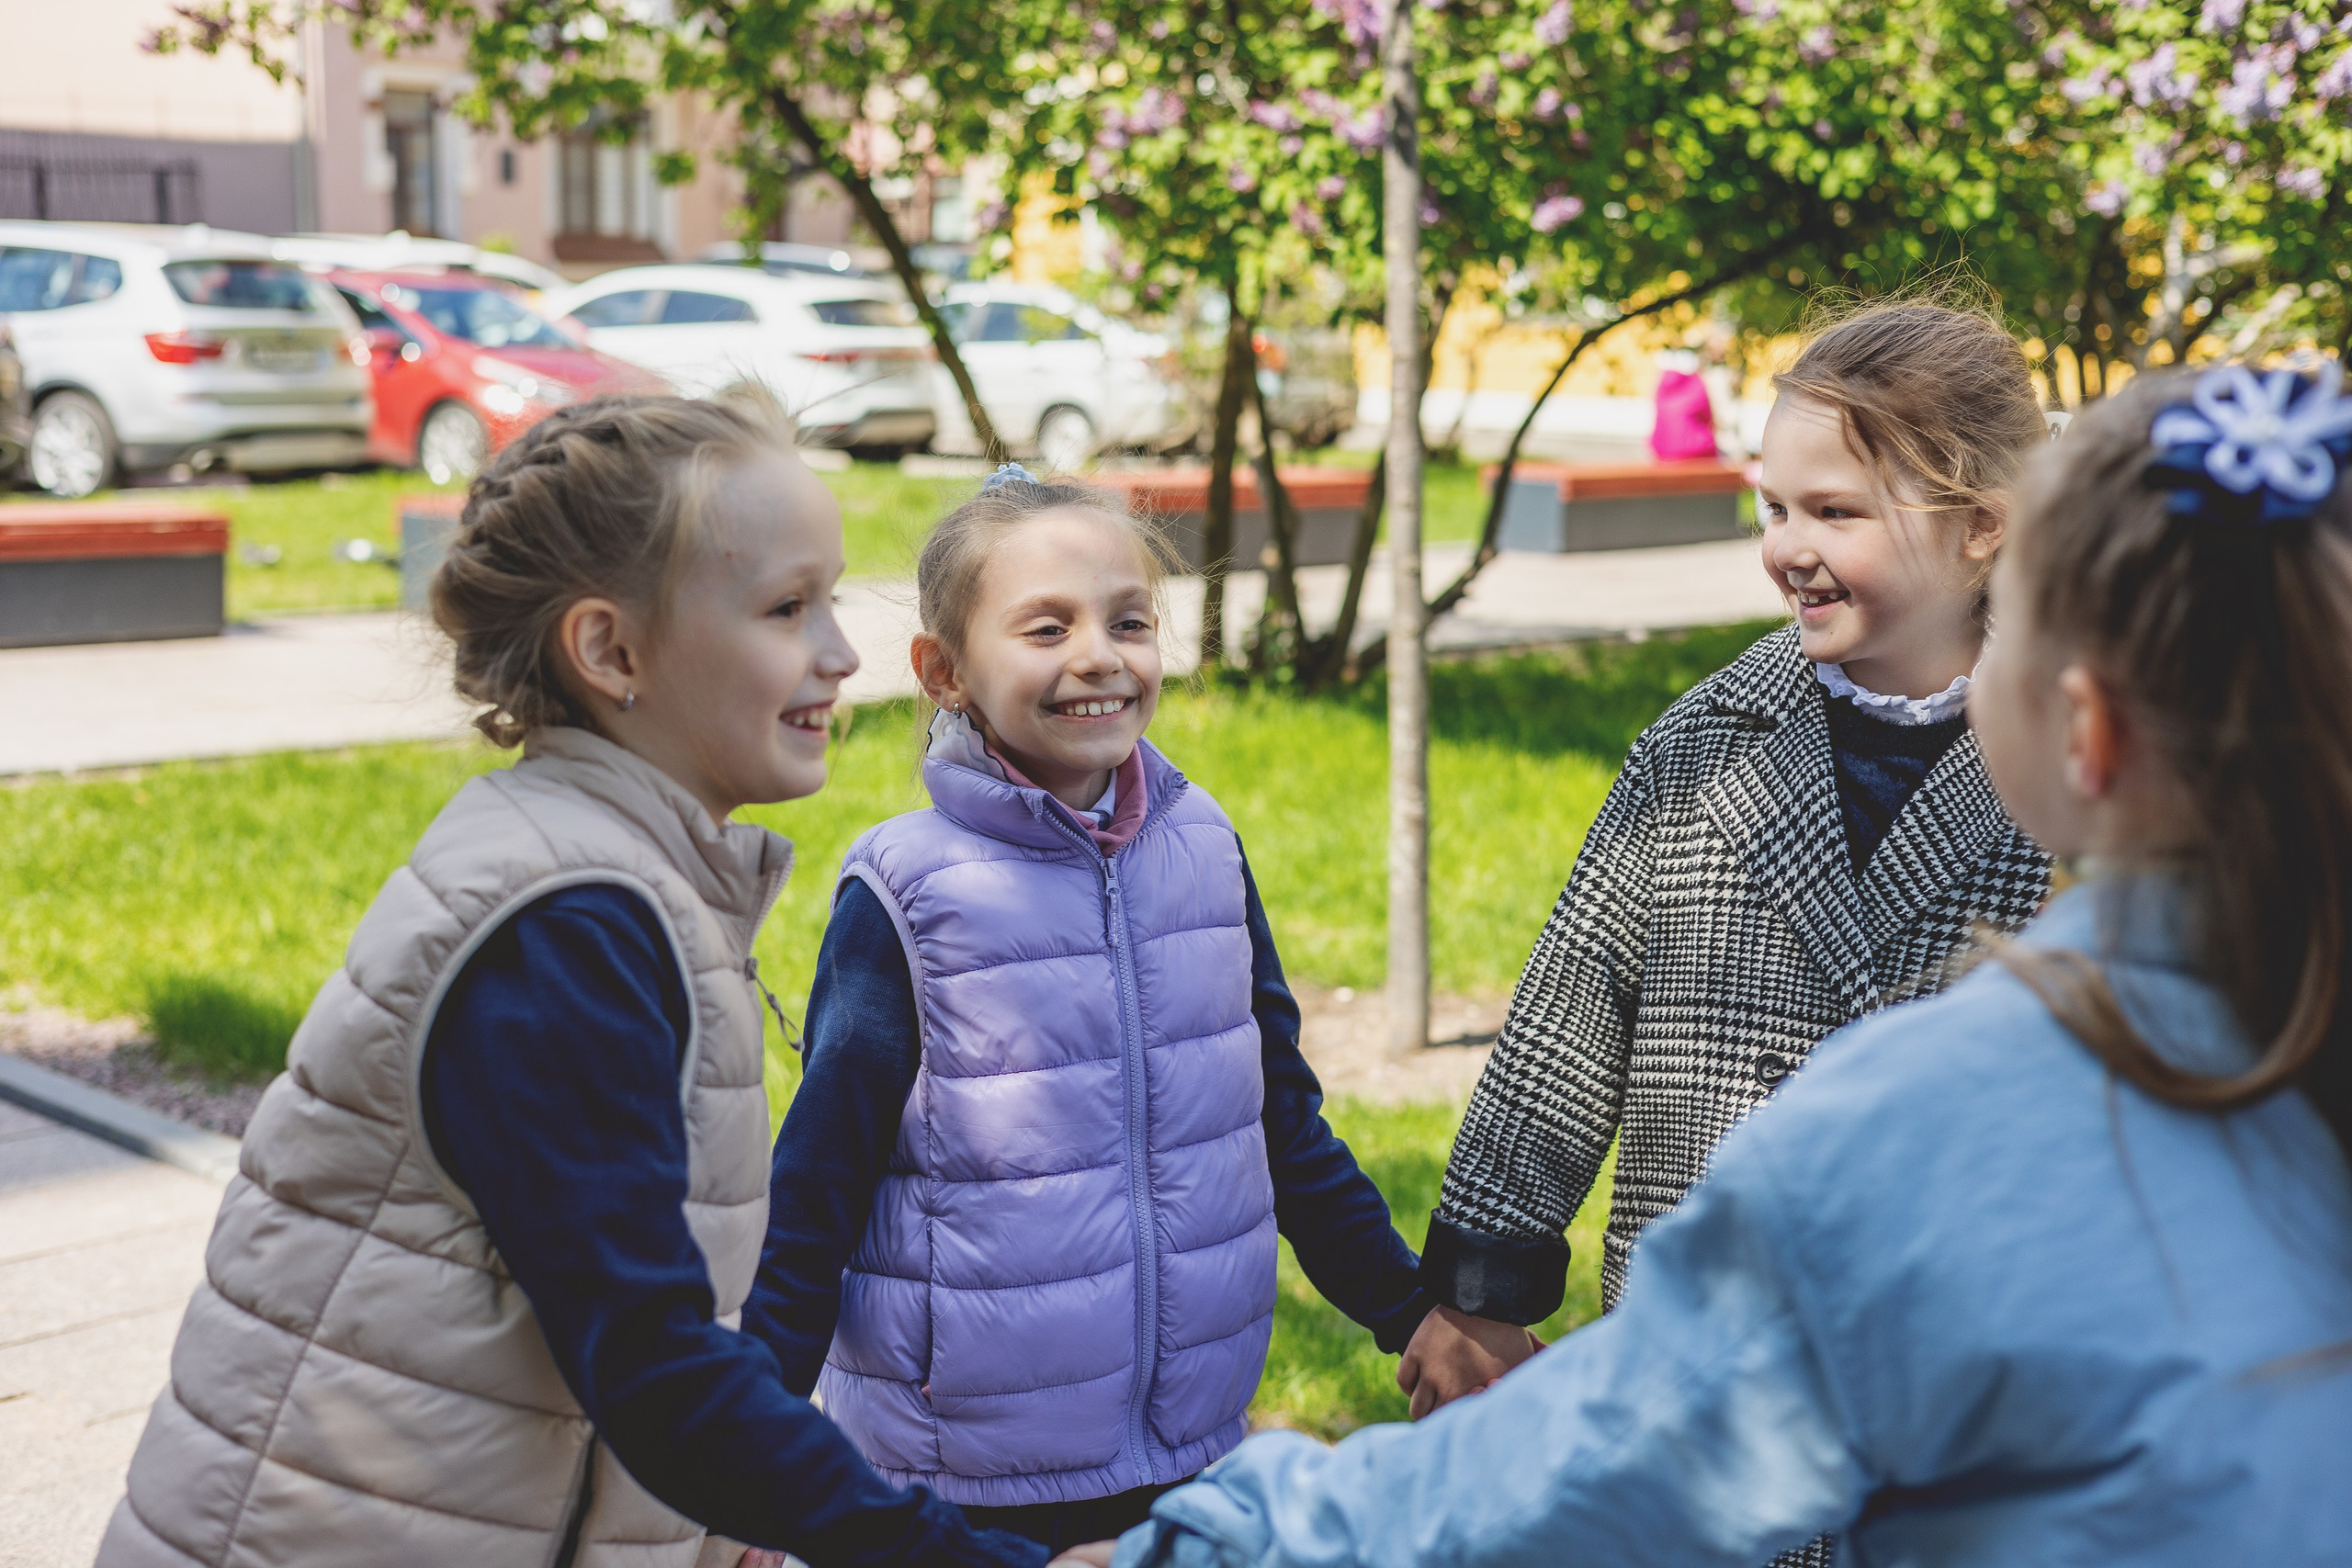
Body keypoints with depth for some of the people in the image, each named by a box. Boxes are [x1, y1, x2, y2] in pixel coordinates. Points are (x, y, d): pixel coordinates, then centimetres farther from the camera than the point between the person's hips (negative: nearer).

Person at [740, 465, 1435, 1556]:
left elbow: (1285, 1121, 11)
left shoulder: (1204, 849, 1)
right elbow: (816, 1188, -8)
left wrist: (1416, 1316, 13)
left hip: (1195, 1450, 4)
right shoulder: (906, 894, -12)